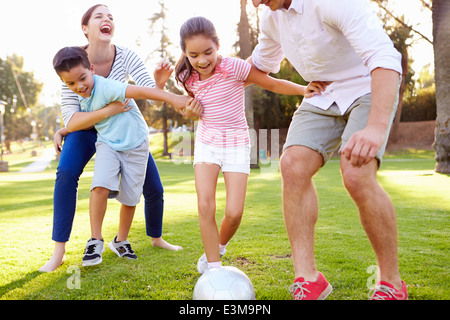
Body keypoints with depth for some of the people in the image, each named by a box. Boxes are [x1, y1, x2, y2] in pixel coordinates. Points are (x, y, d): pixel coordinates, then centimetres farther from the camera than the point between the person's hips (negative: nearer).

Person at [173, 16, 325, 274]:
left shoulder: (233, 67, -18)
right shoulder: (188, 78, -4)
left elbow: (272, 84, -11)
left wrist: (303, 89, -23)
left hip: (237, 144, -3)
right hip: (207, 143, 3)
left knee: (234, 213, -9)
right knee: (205, 205, -13)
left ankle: (218, 248, 24)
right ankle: (214, 268, 1)